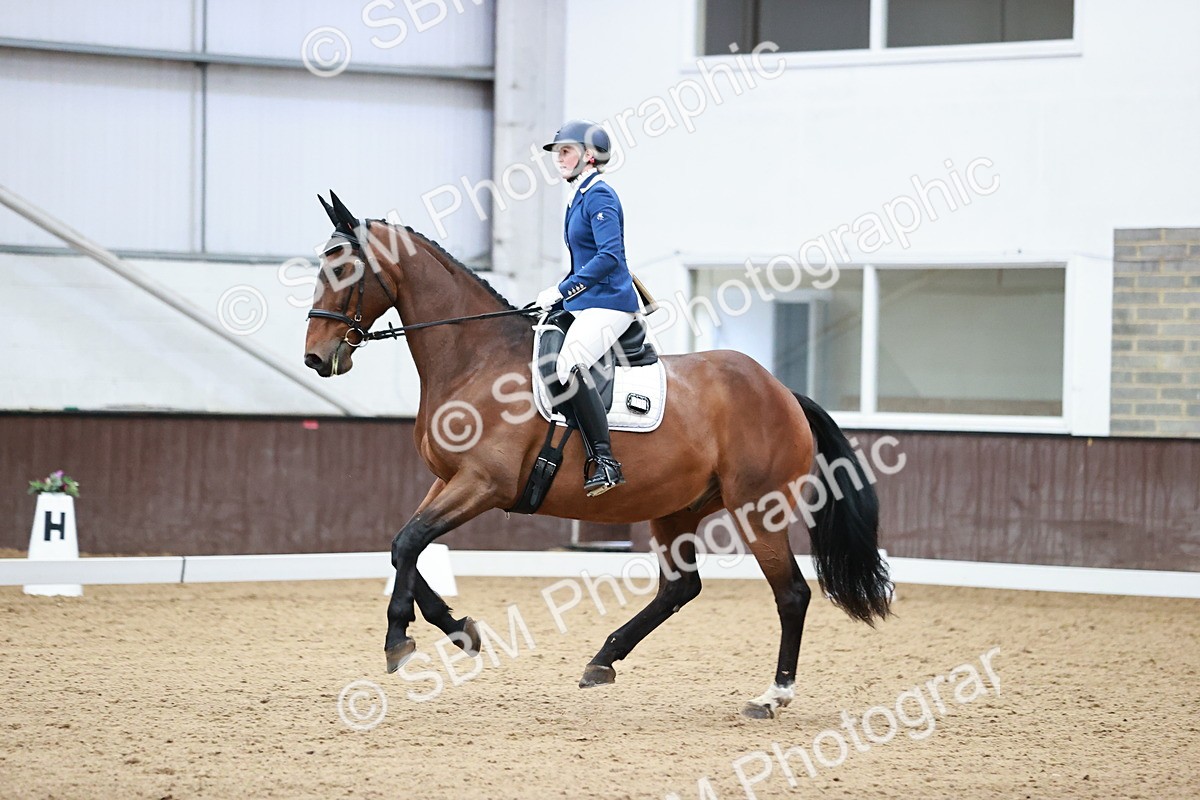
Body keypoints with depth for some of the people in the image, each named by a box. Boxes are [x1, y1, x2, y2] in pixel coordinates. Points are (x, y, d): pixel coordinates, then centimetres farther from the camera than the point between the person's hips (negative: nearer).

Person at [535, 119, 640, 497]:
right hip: (586, 305, 11)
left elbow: (609, 256, -23)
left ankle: (606, 462, -30)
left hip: (608, 303, -11)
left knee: (570, 366, -29)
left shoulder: (599, 196, -12)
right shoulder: (580, 197, 18)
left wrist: (562, 290, -21)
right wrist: (558, 292, 13)